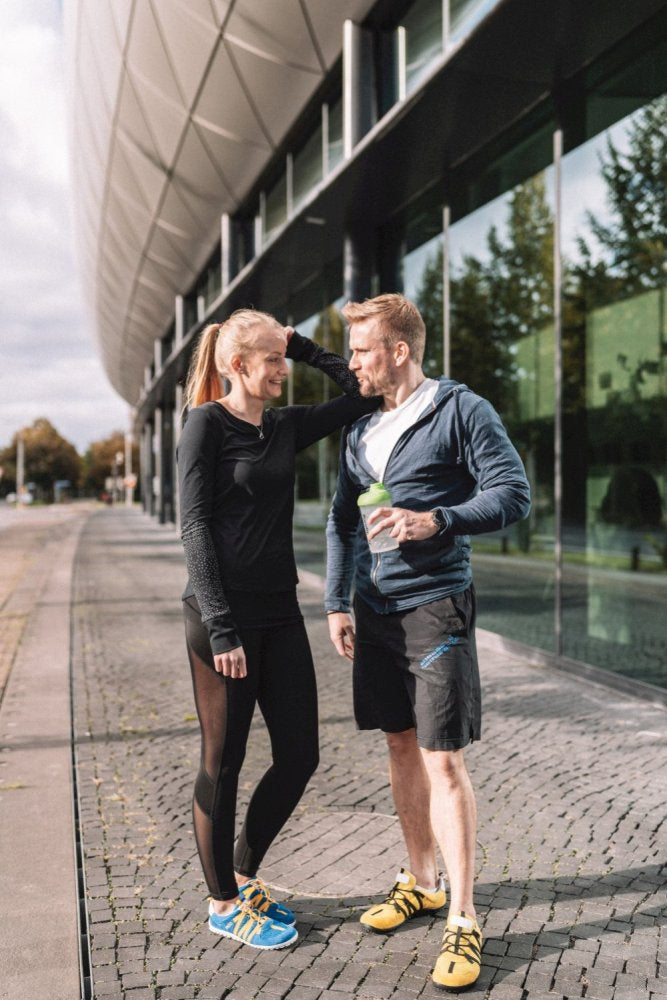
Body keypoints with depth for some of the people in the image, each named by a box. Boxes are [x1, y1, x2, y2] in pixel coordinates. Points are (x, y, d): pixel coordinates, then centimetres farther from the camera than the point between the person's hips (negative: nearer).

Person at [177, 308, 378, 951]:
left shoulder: (284, 426, 13)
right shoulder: (207, 423, -6)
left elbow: (361, 395, 20)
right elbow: (194, 526, -12)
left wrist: (305, 348, 11)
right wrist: (220, 627, -18)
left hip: (279, 611, 7)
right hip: (222, 614, -7)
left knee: (299, 756, 9)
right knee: (224, 761, 4)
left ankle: (244, 874, 30)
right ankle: (223, 904, 22)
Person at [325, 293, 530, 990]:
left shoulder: (462, 410, -7)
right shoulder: (362, 431, 13)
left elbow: (514, 494, -12)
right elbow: (341, 522, 17)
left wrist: (436, 521, -25)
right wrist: (337, 604, 9)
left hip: (435, 608, -7)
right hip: (375, 613, 7)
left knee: (443, 761, -6)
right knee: (401, 748, 14)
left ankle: (462, 920, 4)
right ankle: (420, 882, 30)